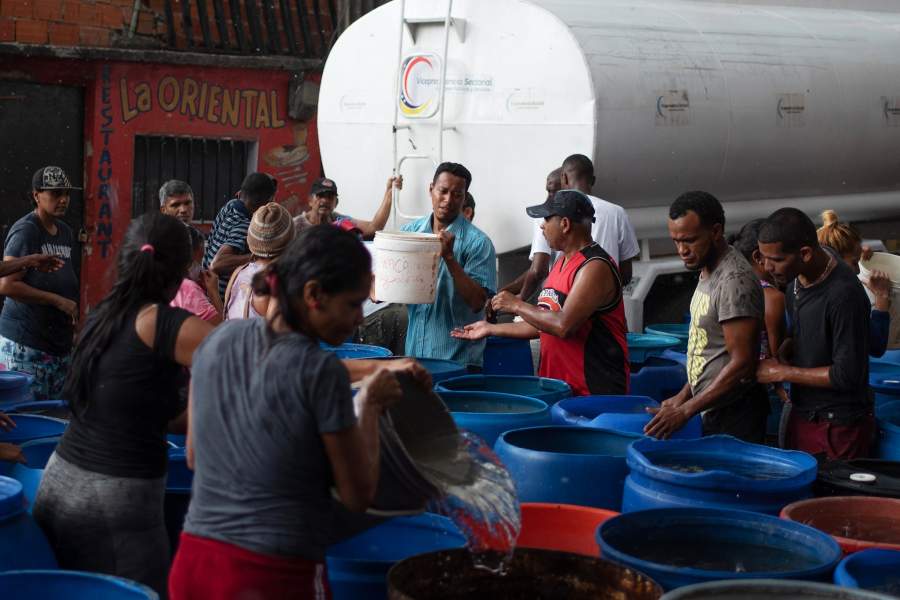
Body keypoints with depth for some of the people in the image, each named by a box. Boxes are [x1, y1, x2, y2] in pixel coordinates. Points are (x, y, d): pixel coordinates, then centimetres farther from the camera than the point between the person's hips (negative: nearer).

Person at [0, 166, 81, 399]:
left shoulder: (65, 232, 14)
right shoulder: (25, 230, -10)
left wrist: (73, 325, 13)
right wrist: (57, 301, -17)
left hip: (59, 341, 8)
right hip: (26, 344, -8)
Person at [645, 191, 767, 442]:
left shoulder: (735, 281, -21)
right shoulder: (708, 272, 10)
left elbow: (742, 363, -24)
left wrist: (686, 411, -22)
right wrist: (684, 395, 14)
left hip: (733, 418, -9)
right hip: (711, 411, 9)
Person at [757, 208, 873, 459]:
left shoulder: (843, 295, -25)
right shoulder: (795, 278, 0)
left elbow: (847, 375, -22)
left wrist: (783, 372, -15)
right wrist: (779, 356, -2)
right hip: (802, 417, 8)